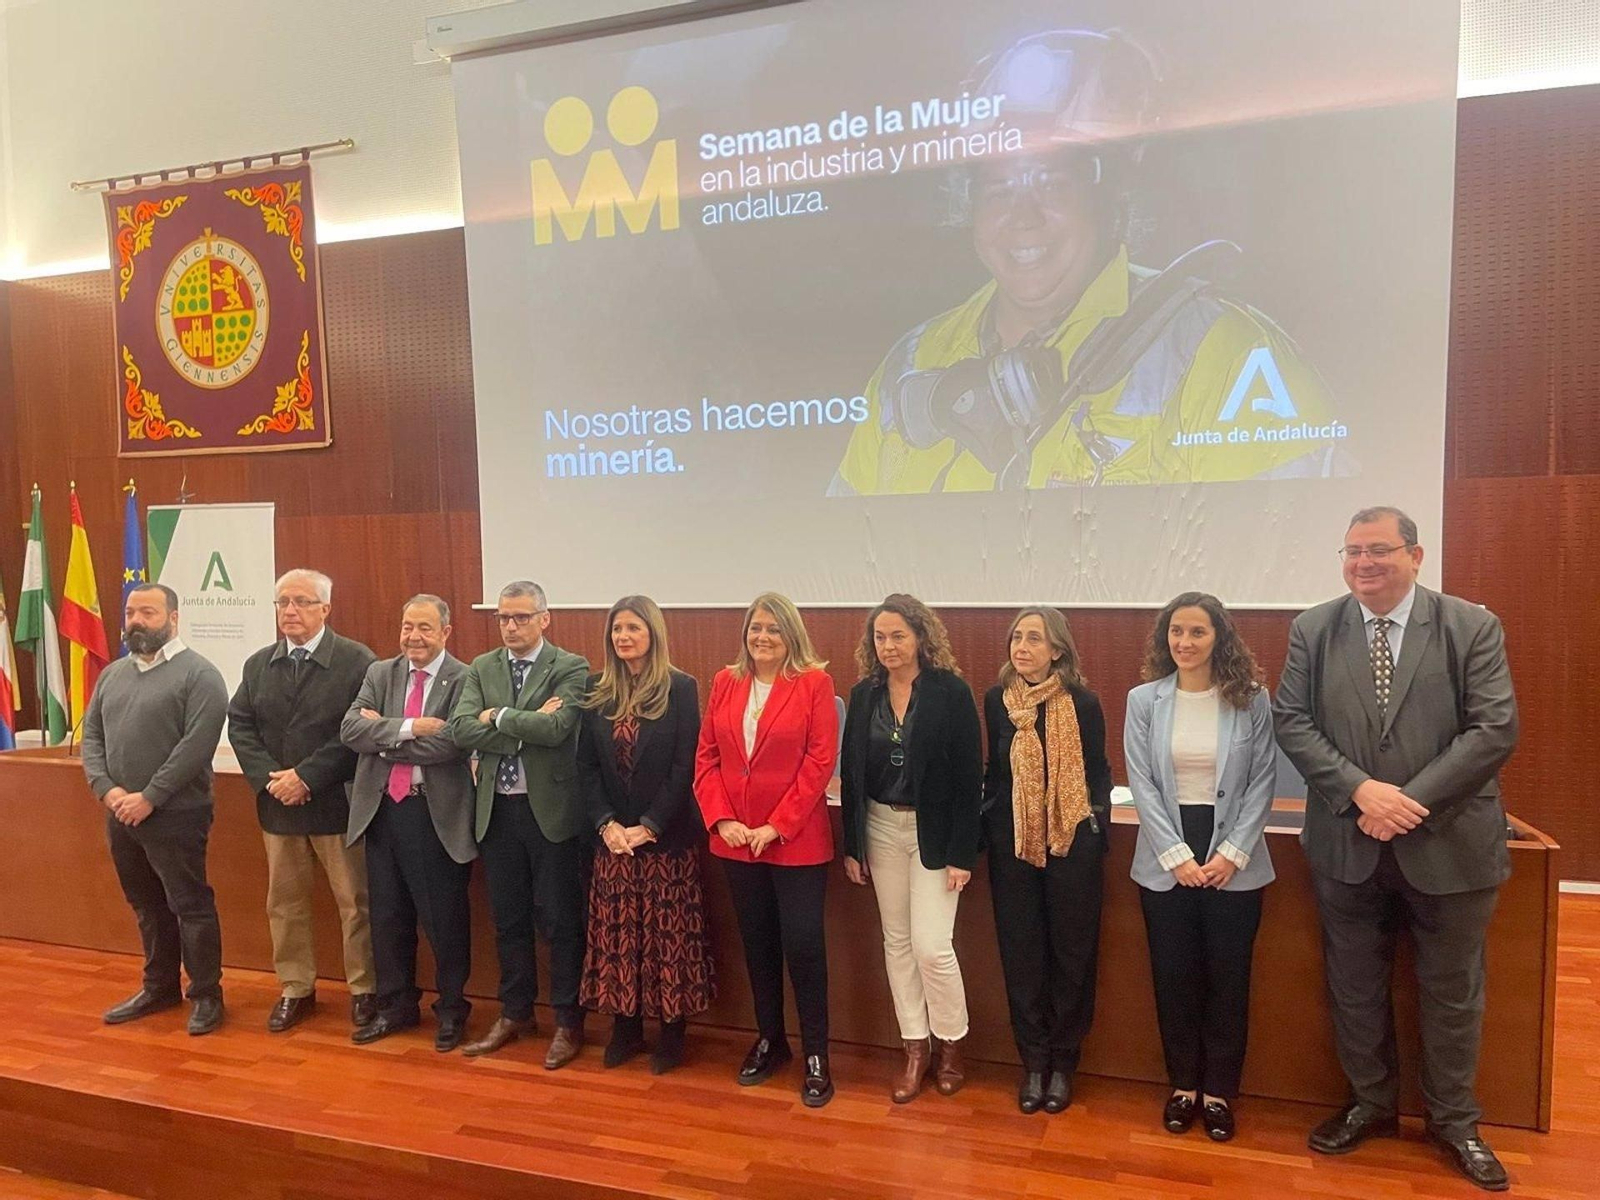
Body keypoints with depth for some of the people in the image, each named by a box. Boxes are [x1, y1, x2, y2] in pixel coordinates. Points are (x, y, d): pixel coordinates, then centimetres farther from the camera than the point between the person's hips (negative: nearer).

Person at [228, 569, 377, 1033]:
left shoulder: (357, 661, -9)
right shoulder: (258, 664, 10)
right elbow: (239, 725, 7)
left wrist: (306, 776, -17)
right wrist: (269, 778, -9)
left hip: (338, 803, -5)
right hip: (278, 805, 5)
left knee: (355, 902, 5)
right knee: (284, 902, 15)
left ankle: (364, 989, 19)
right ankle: (295, 989, 30)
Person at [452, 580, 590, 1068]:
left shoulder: (570, 668, -7)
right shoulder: (481, 669, 7)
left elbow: (556, 728, -23)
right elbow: (461, 730, -7)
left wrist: (498, 717, -11)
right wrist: (527, 724, -15)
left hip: (550, 809, -5)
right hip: (497, 810, 5)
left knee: (560, 921, 5)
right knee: (508, 919, 16)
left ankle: (568, 1022, 19)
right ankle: (515, 1013, 32)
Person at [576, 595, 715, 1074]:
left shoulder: (681, 689, -6)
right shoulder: (597, 691, 6)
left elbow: (684, 768, -10)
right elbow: (586, 765, 4)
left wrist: (649, 826, -14)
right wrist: (606, 823, -7)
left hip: (667, 835, -3)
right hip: (612, 836, 4)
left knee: (669, 934, 3)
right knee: (615, 932, 8)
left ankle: (671, 1030, 17)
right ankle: (625, 1026, 23)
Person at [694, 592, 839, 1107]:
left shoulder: (814, 682, -6)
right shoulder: (725, 682, 7)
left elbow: (820, 761, -10)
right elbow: (706, 757, 6)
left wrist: (777, 825, -13)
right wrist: (722, 819, -6)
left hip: (797, 840, -4)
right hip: (736, 839, 4)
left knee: (803, 944, -1)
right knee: (757, 942, 15)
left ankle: (815, 1053, 16)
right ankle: (769, 1038, 32)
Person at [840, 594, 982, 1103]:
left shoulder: (951, 692, -11)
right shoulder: (865, 694, 1)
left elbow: (969, 777, -11)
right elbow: (850, 772, 4)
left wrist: (962, 853, -13)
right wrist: (851, 845, 3)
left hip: (934, 832, -4)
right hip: (881, 829, 5)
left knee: (931, 944, -4)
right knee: (896, 941, 11)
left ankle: (950, 1046, 21)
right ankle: (915, 1050, 26)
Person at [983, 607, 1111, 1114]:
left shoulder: (1082, 702, -7)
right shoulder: (997, 701, 0)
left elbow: (1098, 770, 4)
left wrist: (1098, 823, -4)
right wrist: (988, 821, 4)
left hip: (1072, 840, -2)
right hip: (1012, 840, 2)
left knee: (1071, 951, 8)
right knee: (1021, 953, 7)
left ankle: (1063, 1061, 24)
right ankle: (1033, 1059, 22)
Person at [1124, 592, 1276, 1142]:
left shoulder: (1252, 700, -2)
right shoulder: (1143, 700, -1)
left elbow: (1262, 782, -2)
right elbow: (1141, 783, -3)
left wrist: (1232, 853, -10)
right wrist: (1177, 855, -10)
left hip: (1233, 863, 0)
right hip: (1166, 861, 1)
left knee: (1228, 979, 8)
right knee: (1173, 977, 8)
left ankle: (1219, 1091, 25)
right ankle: (1183, 1085, 26)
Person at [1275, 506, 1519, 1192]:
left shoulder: (1472, 627, -5)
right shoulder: (1313, 629, 0)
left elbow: (1495, 729, -11)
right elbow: (1292, 723, -5)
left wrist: (1411, 800, -19)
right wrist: (1362, 790, -19)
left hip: (1450, 846, -1)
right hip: (1347, 846, 2)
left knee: (1452, 993, 14)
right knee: (1354, 988, 15)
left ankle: (1453, 1122, 35)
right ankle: (1371, 1104, 36)